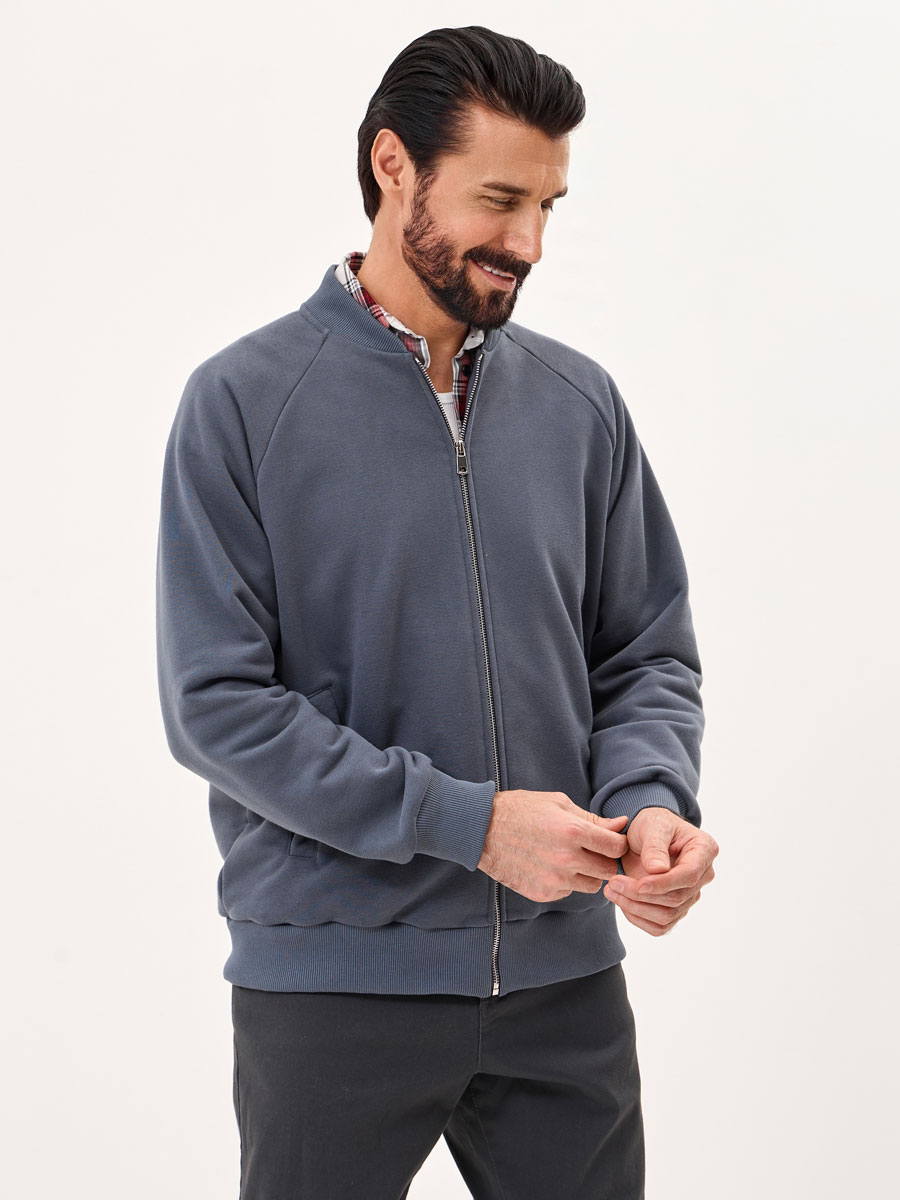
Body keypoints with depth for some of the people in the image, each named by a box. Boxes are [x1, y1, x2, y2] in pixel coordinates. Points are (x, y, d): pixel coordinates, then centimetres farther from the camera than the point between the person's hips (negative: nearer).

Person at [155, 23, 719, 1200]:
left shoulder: (580, 401, 5)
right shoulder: (243, 402, -6)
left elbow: (650, 654, 9)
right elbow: (217, 705, -12)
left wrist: (653, 803, -12)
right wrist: (471, 823, -17)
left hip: (564, 972, 4)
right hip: (332, 976, -3)